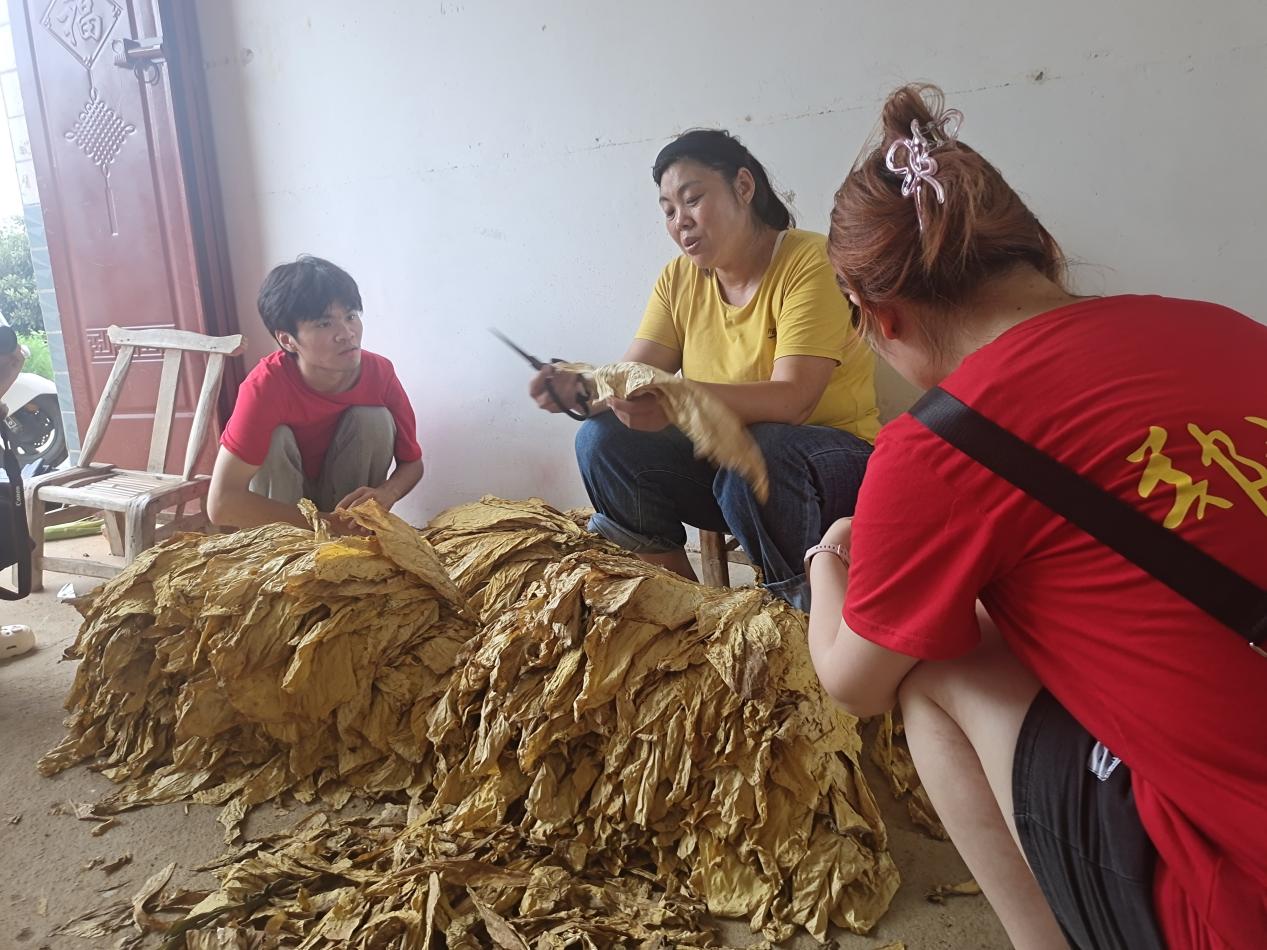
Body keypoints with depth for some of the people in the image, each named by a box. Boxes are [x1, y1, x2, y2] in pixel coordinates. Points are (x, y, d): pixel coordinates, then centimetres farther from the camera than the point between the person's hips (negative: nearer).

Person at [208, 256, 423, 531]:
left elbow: (412, 461, -9)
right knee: (275, 438, -30)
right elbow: (222, 502, -36)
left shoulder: (380, 372, -22)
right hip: (282, 494, -2)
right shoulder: (266, 384, -31)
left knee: (374, 418, -22)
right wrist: (327, 523, -37)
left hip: (347, 493, 2)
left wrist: (386, 494, -33)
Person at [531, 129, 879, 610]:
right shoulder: (680, 279, 4)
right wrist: (578, 387, -28)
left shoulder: (810, 262, -15)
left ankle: (804, 605, -12)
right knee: (602, 439, -14)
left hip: (837, 455, -5)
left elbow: (791, 400, -28)